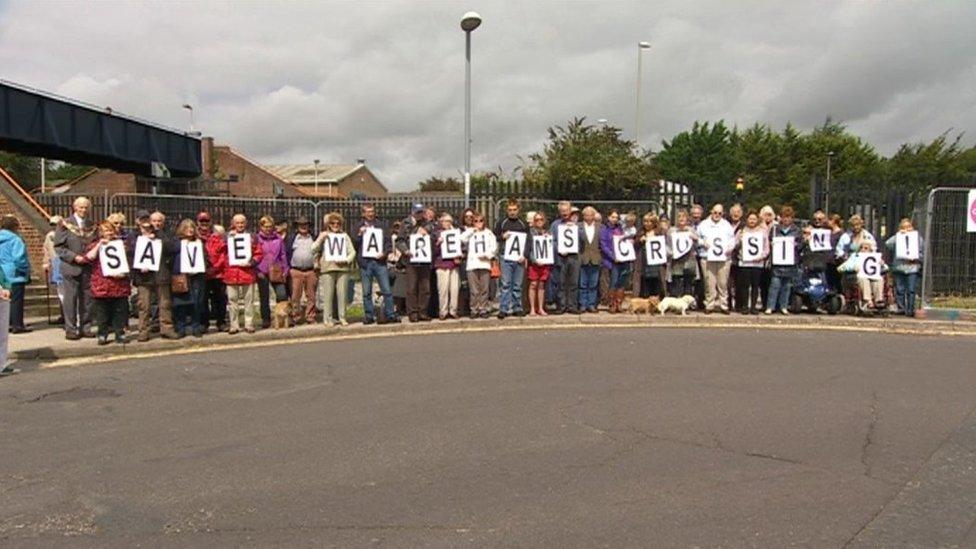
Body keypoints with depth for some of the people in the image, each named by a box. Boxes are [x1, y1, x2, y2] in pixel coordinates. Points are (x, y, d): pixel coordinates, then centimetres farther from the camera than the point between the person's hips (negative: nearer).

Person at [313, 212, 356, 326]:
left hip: (343, 268, 1)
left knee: (342, 294, -1)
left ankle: (342, 317, 7)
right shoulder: (323, 235, 12)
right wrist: (321, 238, -10)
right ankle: (327, 318, 1)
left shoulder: (344, 235, 15)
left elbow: (352, 252, 10)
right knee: (328, 294, -4)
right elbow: (313, 250, 2)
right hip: (327, 268, -1)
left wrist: (346, 260, -8)